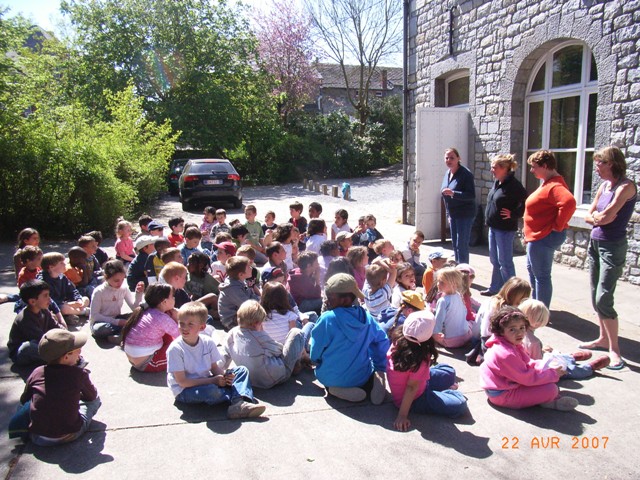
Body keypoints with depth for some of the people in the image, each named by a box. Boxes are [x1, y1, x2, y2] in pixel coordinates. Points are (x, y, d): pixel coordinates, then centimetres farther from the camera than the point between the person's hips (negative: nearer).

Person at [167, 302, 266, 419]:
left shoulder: (208, 342, -3)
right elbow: (182, 382, -20)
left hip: (207, 381, 6)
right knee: (211, 391, -37)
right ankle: (237, 399, -10)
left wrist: (224, 376, -19)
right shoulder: (175, 349, -19)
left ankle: (239, 405, -29)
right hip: (184, 391, -6)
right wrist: (213, 380, -23)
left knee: (242, 370, -4)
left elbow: (214, 367, 6)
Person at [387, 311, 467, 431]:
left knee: (449, 372, 18)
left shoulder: (399, 340, -17)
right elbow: (411, 388, -29)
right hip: (414, 400, -8)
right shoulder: (421, 359, -33)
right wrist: (402, 415, -23)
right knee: (459, 405, -10)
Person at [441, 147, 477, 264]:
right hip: (453, 215, 8)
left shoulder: (466, 174, -15)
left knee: (461, 245, -7)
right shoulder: (447, 173, 10)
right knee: (455, 244, 14)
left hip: (465, 214, -8)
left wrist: (453, 193, -32)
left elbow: (471, 195, -20)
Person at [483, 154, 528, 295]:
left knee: (504, 261, -3)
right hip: (493, 227, 9)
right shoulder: (497, 182, 10)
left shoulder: (513, 184, -17)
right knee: (494, 259, 17)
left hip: (505, 229, -9)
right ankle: (495, 288, 29)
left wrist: (513, 214, -20)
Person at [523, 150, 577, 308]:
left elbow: (569, 202, -39)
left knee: (541, 275, -3)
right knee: (531, 270, 23)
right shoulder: (548, 183, 13)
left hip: (543, 237, -11)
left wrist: (557, 225, -28)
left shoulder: (554, 186, -22)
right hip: (537, 236, 11)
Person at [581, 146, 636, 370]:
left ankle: (614, 350, -2)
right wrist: (600, 218, -8)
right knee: (596, 297, 12)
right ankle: (604, 338, 25)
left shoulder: (626, 186, -13)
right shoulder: (604, 186, 11)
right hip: (595, 243, 8)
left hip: (612, 247, -8)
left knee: (603, 299, -11)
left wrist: (597, 215, 0)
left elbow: (607, 216, -19)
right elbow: (589, 216, 10)